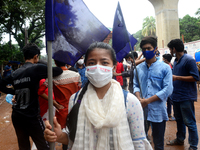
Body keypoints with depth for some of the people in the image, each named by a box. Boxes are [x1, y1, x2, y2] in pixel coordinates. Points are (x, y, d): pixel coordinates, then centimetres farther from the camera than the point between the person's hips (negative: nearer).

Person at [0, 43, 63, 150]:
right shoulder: (36, 68, -13)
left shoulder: (15, 73, 5)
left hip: (16, 116, 6)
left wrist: (14, 91, 13)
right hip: (31, 117, -6)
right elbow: (59, 71, -13)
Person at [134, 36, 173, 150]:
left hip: (158, 111, -2)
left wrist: (148, 100, -14)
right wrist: (139, 98, -12)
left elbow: (168, 90, -9)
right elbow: (136, 85, 9)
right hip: (141, 110, 3)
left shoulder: (165, 68, -2)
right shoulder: (139, 68, 9)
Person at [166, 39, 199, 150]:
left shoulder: (189, 60, -14)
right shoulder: (176, 61, 12)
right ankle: (180, 139, 37)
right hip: (176, 96, 9)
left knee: (189, 122, 2)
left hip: (186, 97, -8)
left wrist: (177, 77, -20)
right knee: (179, 120, 20)